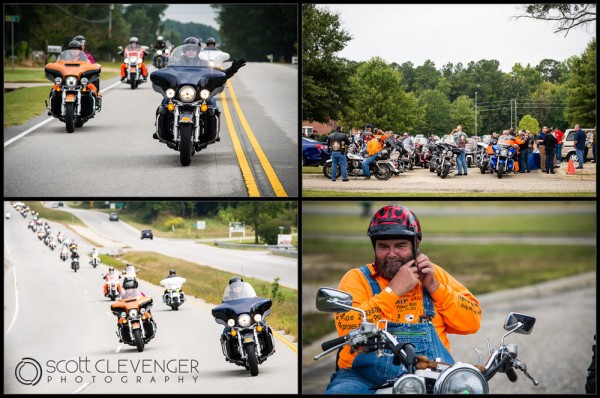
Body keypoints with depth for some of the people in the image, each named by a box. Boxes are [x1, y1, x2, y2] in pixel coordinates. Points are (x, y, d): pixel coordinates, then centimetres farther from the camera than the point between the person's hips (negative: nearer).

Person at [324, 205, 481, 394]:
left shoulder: (435, 274, 16)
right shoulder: (357, 278, 6)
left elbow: (472, 322, 9)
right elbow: (347, 328, -13)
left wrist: (434, 286, -1)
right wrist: (394, 290, -11)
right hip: (366, 377, -2)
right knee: (341, 390, -31)